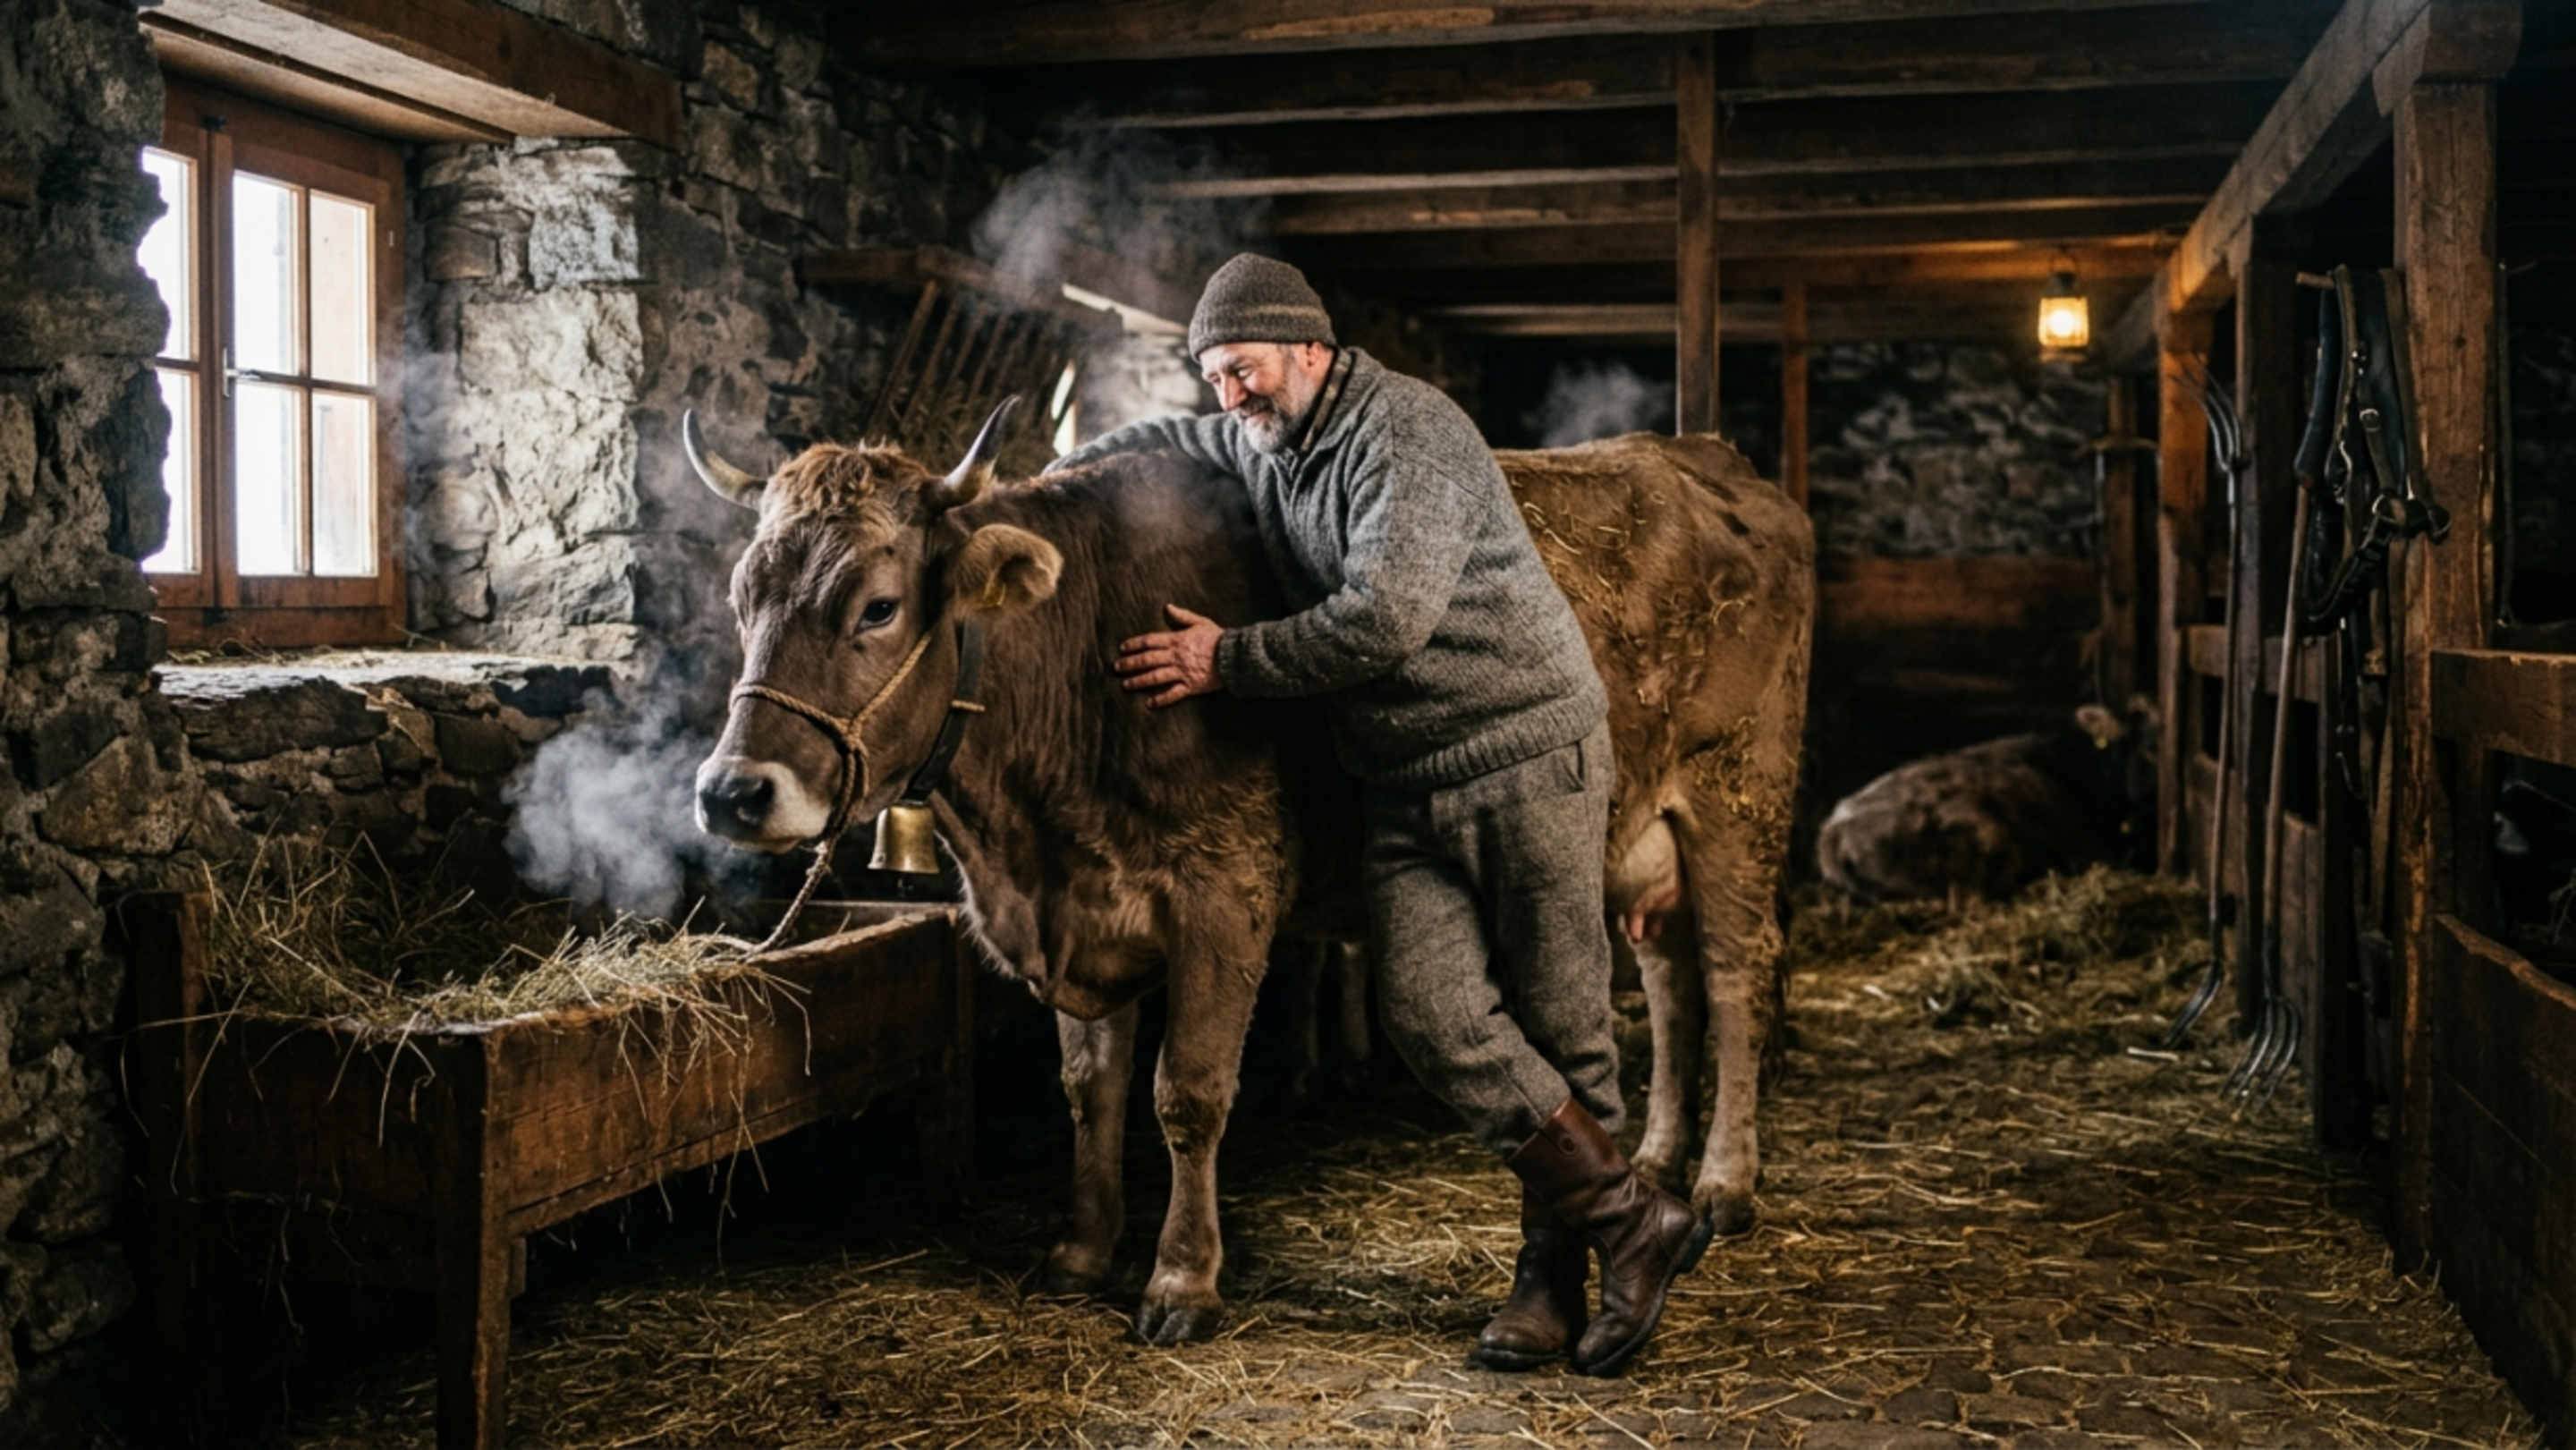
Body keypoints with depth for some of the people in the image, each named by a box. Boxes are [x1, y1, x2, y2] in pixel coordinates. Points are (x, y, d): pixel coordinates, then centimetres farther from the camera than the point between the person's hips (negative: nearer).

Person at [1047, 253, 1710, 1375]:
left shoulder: (1405, 432, -14)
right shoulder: (1261, 443, 14)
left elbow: (1385, 619, -24)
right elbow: (1159, 440, 34)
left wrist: (1228, 660, -14)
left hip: (1530, 755, -7)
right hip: (1405, 789, 7)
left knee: (1558, 1019, -1)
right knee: (1430, 1012, -7)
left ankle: (1556, 1268, 13)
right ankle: (1631, 1220, 4)